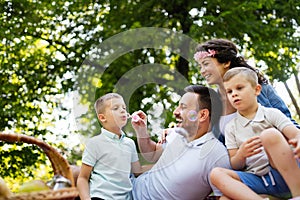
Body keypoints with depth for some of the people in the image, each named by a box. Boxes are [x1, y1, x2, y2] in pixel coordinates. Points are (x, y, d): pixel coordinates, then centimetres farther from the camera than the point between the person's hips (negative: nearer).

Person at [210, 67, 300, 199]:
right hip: (257, 181, 3)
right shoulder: (231, 128, 15)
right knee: (216, 174, -20)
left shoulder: (272, 114, 7)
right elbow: (235, 166, 11)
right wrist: (241, 154, -14)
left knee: (269, 134, -27)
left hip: (285, 174, -3)